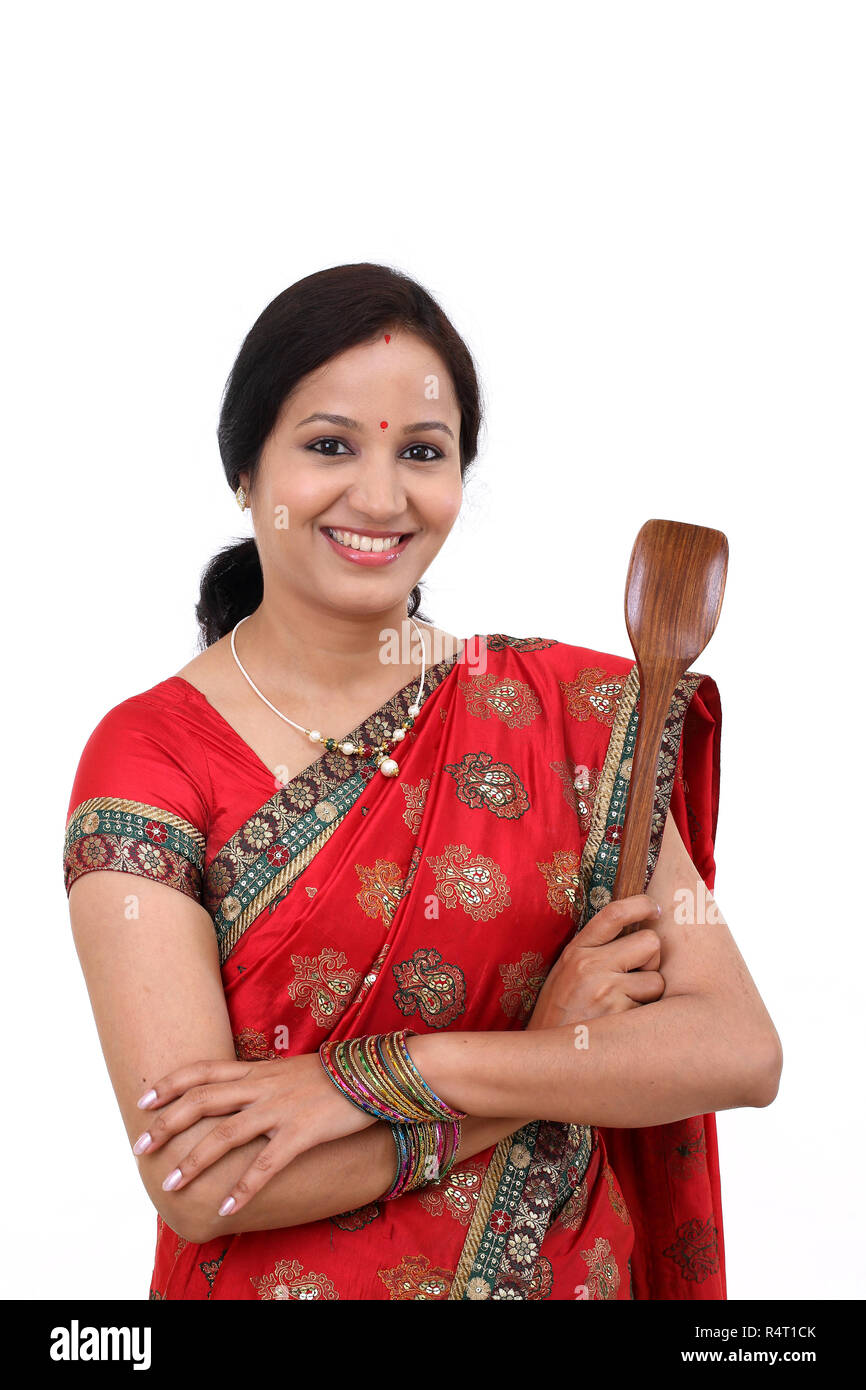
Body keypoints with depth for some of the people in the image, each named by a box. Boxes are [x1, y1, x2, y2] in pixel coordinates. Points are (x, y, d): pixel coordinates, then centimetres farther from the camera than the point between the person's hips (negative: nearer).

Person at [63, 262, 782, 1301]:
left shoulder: (570, 708, -8)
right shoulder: (149, 753, -14)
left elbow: (743, 1049, -16)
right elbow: (195, 1183, -22)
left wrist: (372, 1077, -24)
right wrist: (559, 1056, -18)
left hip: (565, 1268, 2)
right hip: (273, 1281, -1)